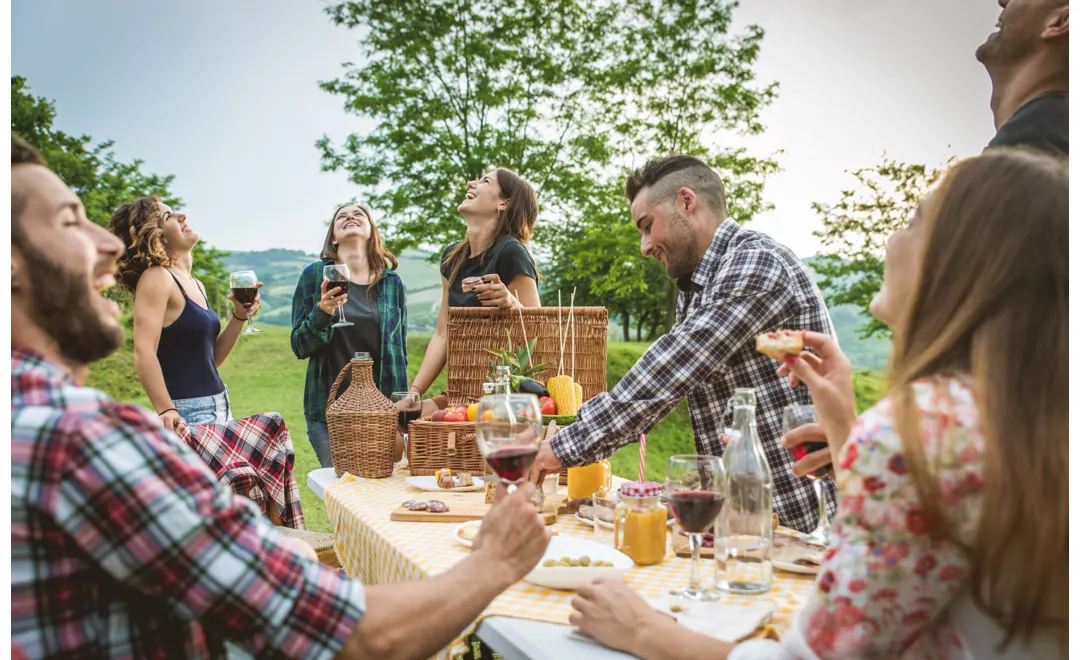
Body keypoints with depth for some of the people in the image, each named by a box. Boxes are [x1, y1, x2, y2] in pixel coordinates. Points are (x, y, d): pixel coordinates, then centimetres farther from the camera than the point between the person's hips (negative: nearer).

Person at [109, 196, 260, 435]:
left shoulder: (195, 285, 13)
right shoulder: (155, 277, -11)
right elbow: (144, 353, -22)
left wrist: (239, 315, 3)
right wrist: (166, 411, -31)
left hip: (219, 407, 8)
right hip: (187, 415, -8)